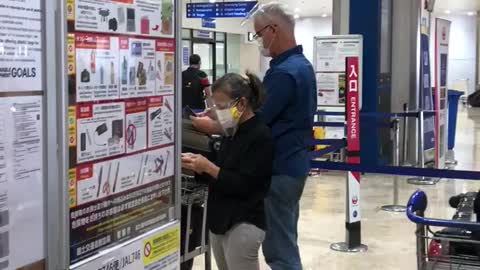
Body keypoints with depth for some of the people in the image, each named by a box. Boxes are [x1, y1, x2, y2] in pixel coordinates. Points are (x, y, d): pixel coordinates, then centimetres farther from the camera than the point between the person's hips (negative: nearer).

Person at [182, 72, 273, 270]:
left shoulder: (260, 136, -14)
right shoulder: (232, 132, 11)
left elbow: (243, 185, -18)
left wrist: (208, 167, -19)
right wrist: (198, 166, -1)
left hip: (243, 224, -8)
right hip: (219, 218, 8)